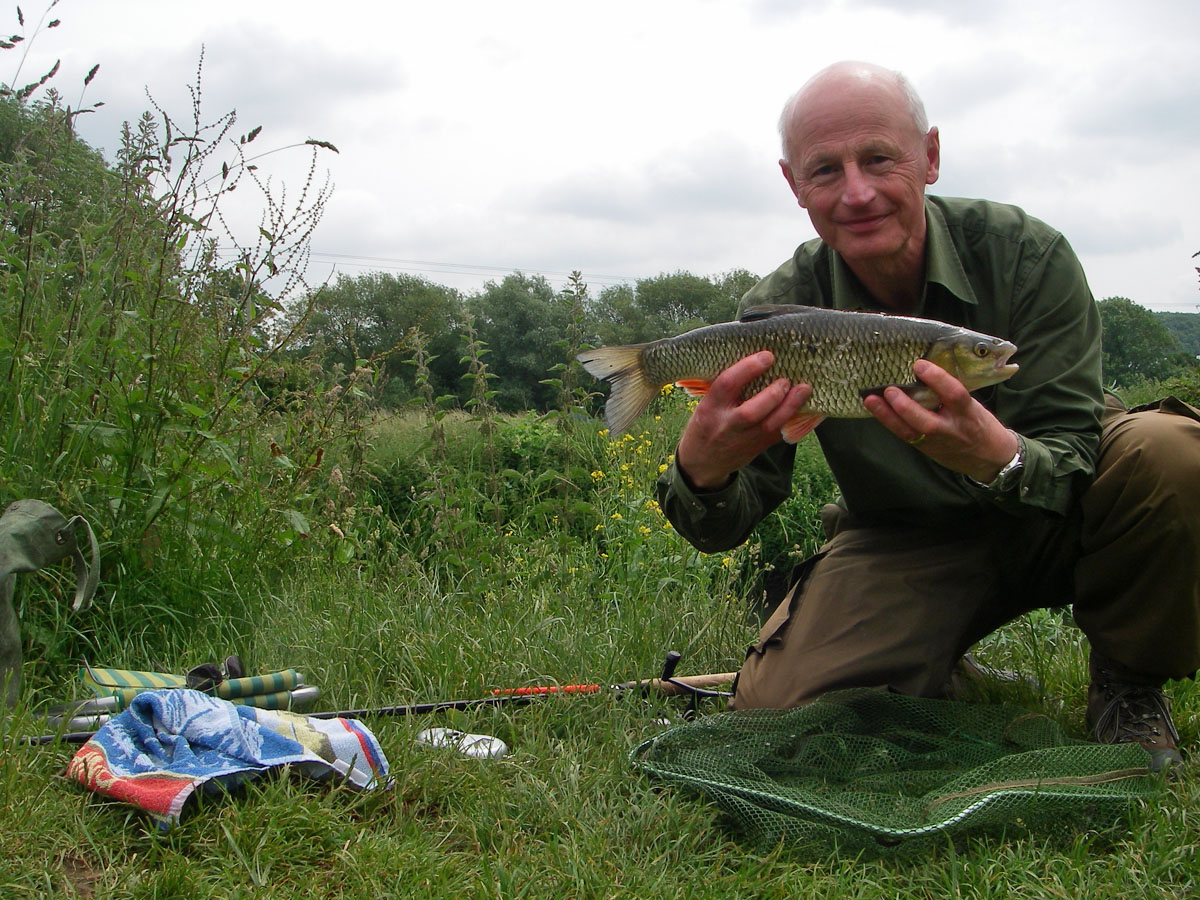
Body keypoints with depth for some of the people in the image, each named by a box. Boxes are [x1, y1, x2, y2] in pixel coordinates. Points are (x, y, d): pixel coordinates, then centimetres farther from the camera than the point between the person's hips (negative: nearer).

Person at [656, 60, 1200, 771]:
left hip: (1051, 523, -1)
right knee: (777, 711, -20)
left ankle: (1130, 685, -4)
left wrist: (995, 456, -48)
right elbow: (727, 524, -18)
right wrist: (702, 469, -44)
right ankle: (953, 683, 12)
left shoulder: (1026, 254, -21)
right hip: (901, 546, 1)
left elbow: (1073, 463, -23)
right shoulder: (781, 311, -16)